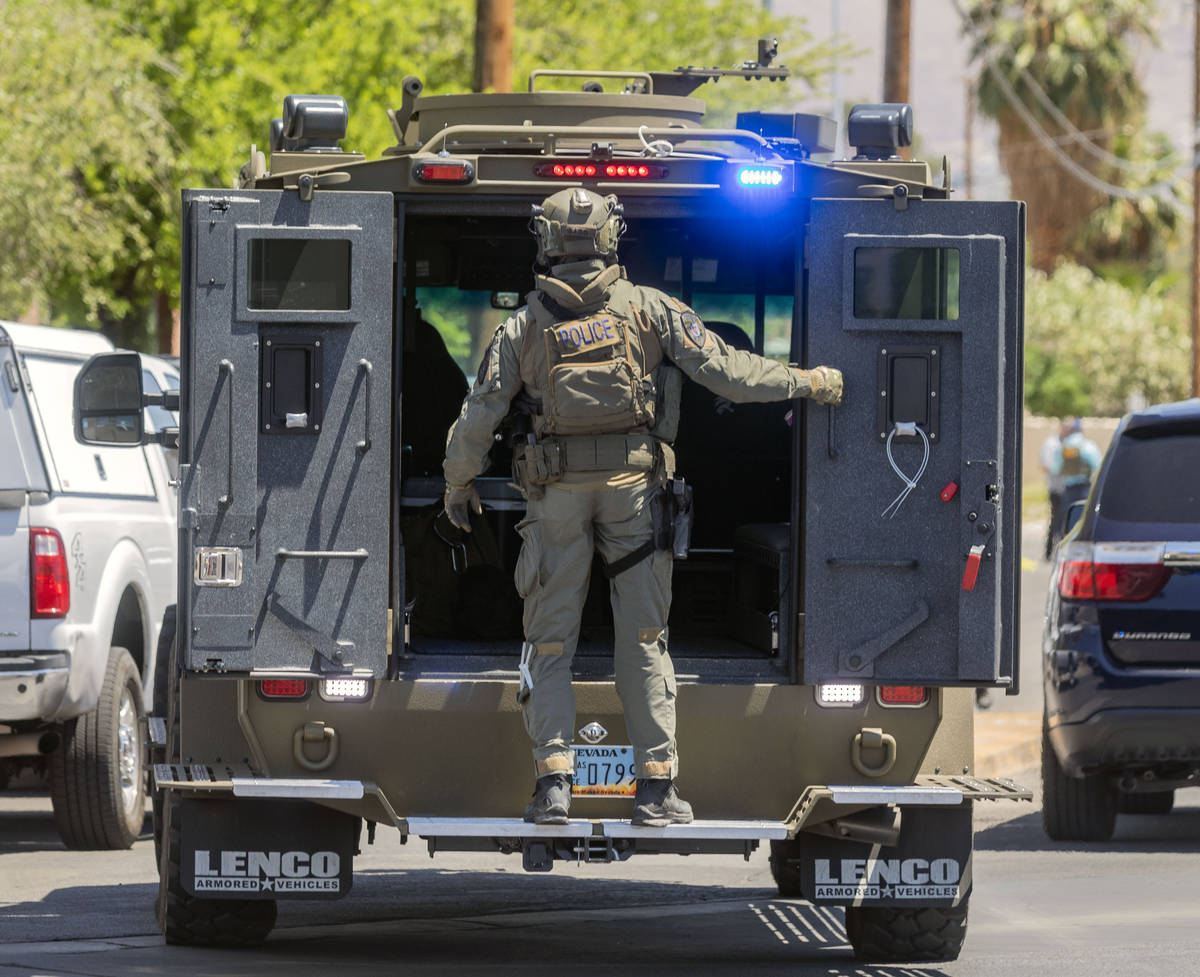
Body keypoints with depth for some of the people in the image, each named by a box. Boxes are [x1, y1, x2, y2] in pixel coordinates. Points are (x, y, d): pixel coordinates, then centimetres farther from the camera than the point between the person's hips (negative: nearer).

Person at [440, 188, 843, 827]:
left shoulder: (525, 325, 4)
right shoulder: (650, 308, 1)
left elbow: (477, 418, 5)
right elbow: (723, 369, -2)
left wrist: (458, 485, 20)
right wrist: (808, 383, 7)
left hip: (557, 492, 0)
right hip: (634, 486, 0)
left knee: (549, 641, 7)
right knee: (642, 641, 4)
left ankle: (553, 777, -5)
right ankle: (656, 789, 1)